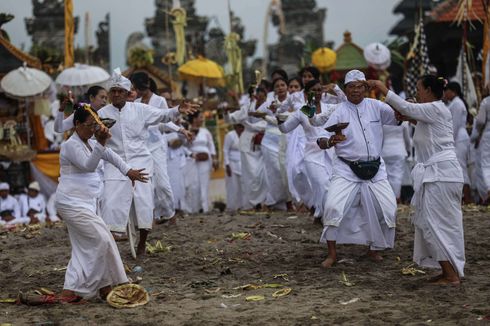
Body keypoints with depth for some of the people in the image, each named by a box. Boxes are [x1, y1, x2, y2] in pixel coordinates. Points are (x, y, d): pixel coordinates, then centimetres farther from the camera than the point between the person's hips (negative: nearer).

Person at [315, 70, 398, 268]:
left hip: (375, 169, 3)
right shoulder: (339, 112, -7)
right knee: (334, 207, -18)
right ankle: (332, 253, -1)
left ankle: (374, 249, 25)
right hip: (347, 169, -3)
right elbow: (321, 142, -12)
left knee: (388, 209, 2)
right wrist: (331, 142, -35)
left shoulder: (375, 107, 2)